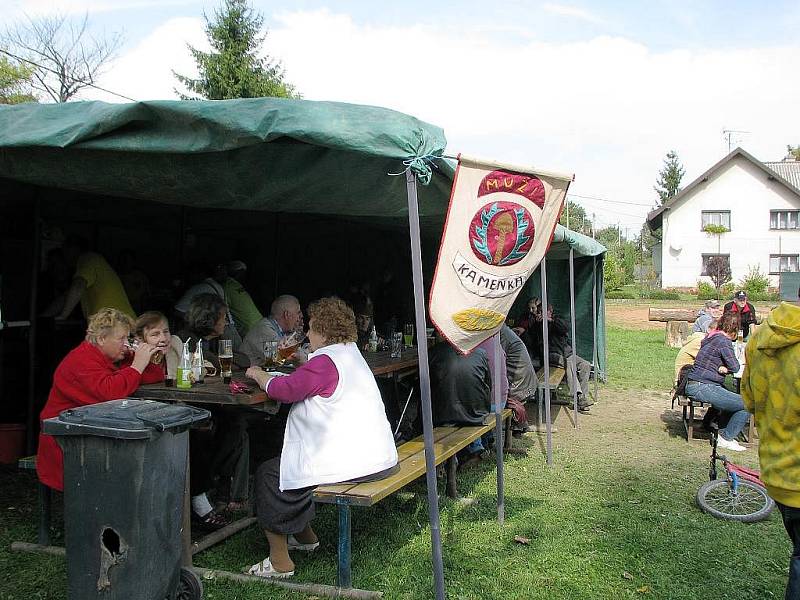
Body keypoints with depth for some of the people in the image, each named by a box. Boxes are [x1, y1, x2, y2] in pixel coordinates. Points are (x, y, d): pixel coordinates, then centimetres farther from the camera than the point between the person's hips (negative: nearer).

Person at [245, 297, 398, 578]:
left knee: (269, 474, 3)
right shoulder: (351, 353, 15)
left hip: (349, 460, -10)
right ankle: (305, 536, 40)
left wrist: (259, 375, 2)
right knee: (290, 463, 27)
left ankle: (279, 562, 10)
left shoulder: (324, 361, -17)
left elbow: (285, 390, -18)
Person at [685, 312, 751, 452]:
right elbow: (735, 367, -15)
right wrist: (726, 368, 6)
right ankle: (726, 438, 3)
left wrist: (723, 367, 0)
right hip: (703, 387, -10)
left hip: (693, 385, 10)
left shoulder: (710, 337, 15)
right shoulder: (724, 341, -13)